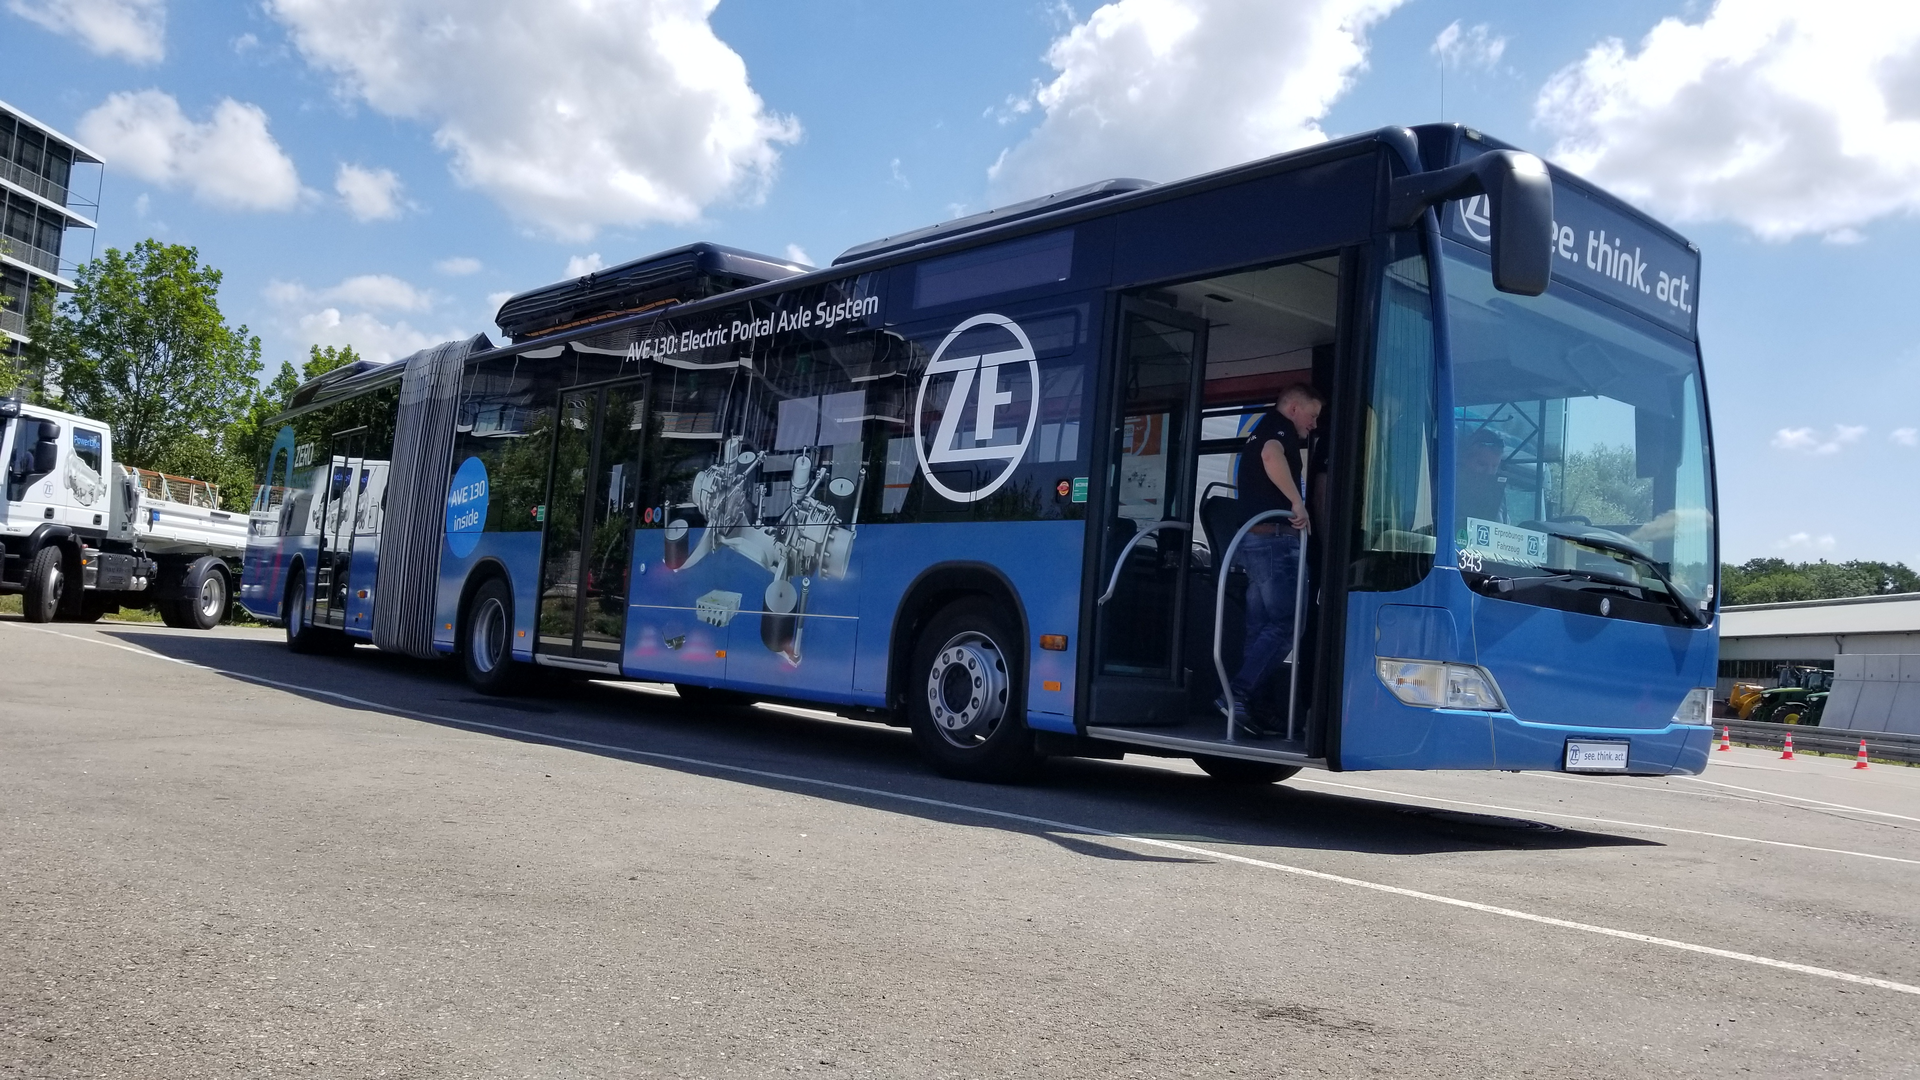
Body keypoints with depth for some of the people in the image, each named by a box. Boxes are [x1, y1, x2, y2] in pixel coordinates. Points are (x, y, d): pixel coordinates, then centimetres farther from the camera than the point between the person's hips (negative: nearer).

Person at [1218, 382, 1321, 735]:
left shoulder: (1259, 433, 25)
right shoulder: (1280, 428, -5)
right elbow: (1272, 455, -30)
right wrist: (1297, 501, -27)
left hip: (1254, 537, 10)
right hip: (1276, 538, -10)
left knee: (1261, 627, 9)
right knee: (1284, 624, -11)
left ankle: (1247, 705, 7)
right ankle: (1237, 694, -18)